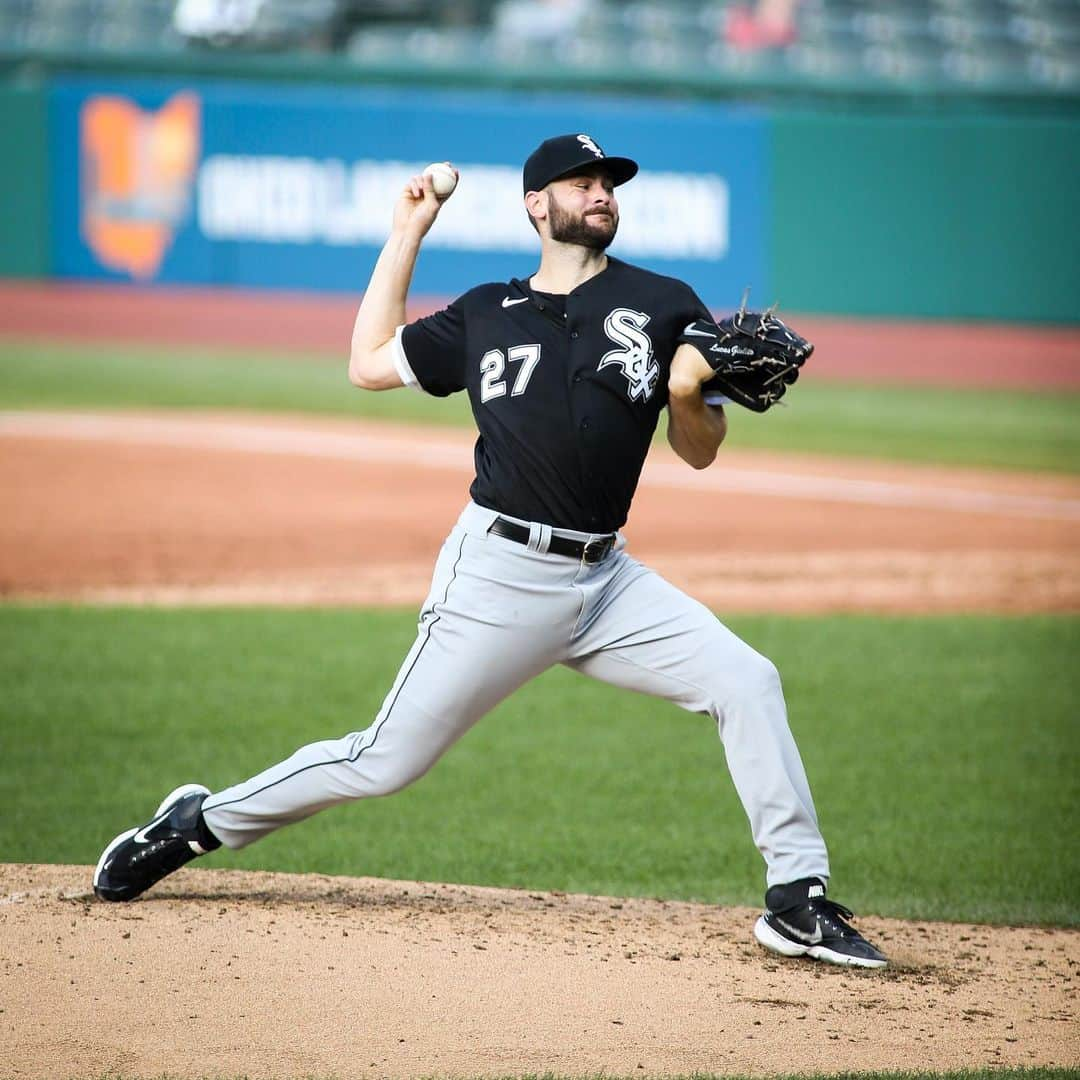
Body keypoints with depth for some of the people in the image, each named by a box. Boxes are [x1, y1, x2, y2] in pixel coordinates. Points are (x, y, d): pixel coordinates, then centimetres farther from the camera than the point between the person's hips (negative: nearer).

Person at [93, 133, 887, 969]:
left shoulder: (665, 307, 6)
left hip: (605, 582, 2)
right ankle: (200, 822, 16)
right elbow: (369, 365, 13)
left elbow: (700, 453, 8)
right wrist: (407, 235, 15)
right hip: (499, 577, -2)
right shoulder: (486, 316, 8)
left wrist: (688, 396, -16)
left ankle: (798, 900, -8)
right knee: (387, 762, -2)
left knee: (745, 682, -14)